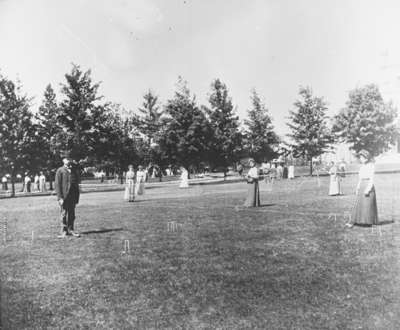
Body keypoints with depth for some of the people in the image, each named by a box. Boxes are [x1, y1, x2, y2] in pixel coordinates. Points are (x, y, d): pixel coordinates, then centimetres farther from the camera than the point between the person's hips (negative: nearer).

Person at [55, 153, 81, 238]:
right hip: (64, 197, -4)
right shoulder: (60, 171, -1)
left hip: (73, 196, 4)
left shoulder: (74, 170, 12)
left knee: (71, 214, 8)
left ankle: (70, 230, 17)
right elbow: (57, 185, -6)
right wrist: (60, 197, -14)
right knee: (63, 214, 3)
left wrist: (77, 197, 9)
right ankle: (64, 231, 13)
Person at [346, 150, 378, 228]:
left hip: (369, 186, -6)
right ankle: (352, 222, -1)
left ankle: (370, 222, 10)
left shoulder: (371, 165, -7)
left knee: (368, 204, -2)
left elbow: (371, 179, -12)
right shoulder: (362, 166, 14)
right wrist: (357, 188, 14)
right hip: (361, 187, 6)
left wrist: (368, 189, -20)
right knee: (358, 204, 2)